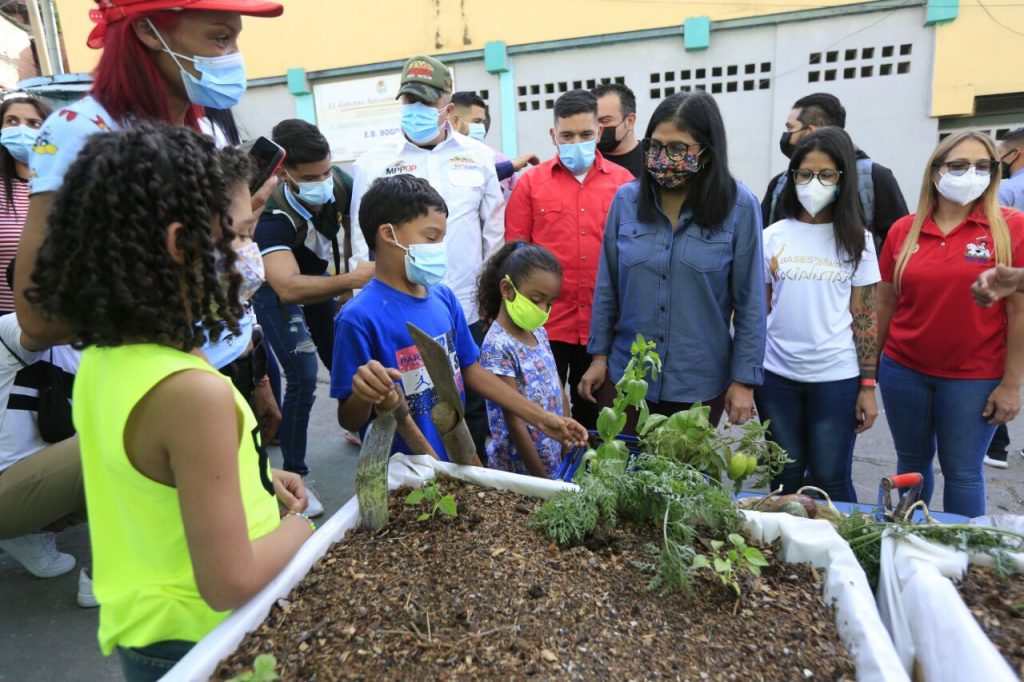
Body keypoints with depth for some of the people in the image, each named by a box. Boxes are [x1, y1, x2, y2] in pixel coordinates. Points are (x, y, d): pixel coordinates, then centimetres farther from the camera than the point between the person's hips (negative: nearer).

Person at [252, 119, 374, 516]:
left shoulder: (341, 183, -25)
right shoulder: (273, 215, -38)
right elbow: (288, 289, -52)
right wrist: (352, 280, -62)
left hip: (320, 281, 5)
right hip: (278, 290, -5)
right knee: (303, 378, -16)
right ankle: (294, 475, -1)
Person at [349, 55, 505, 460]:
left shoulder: (479, 158, 5)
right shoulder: (372, 164, 2)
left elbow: (495, 233, 9)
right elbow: (361, 242, 4)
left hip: (467, 313, 1)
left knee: (473, 412, 14)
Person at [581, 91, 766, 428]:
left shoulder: (739, 206, -9)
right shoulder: (626, 199, -3)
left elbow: (749, 302, -6)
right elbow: (607, 287, 3)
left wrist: (745, 378, -6)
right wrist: (599, 355, 3)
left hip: (700, 383, -1)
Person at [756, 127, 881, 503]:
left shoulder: (856, 239, 1)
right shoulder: (773, 236, 2)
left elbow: (865, 316, 2)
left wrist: (868, 386, -2)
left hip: (836, 377, -1)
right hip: (776, 375, 1)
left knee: (832, 481, 8)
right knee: (785, 480, 13)